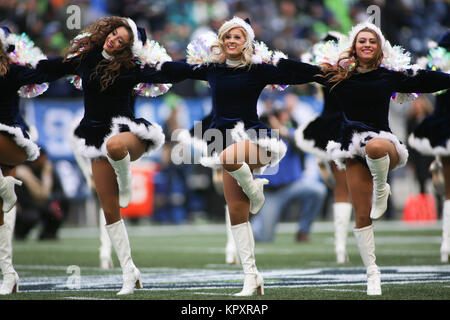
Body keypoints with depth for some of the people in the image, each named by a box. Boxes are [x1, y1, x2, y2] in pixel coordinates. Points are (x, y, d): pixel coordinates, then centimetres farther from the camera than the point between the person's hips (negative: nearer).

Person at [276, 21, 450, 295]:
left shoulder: (390, 76, 2)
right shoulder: (338, 75, 4)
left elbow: (428, 80, 6)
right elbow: (299, 69, 9)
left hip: (383, 142, -2)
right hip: (354, 149, 2)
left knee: (374, 146, -42)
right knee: (362, 216, 0)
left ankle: (381, 190, -12)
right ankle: (372, 273, 11)